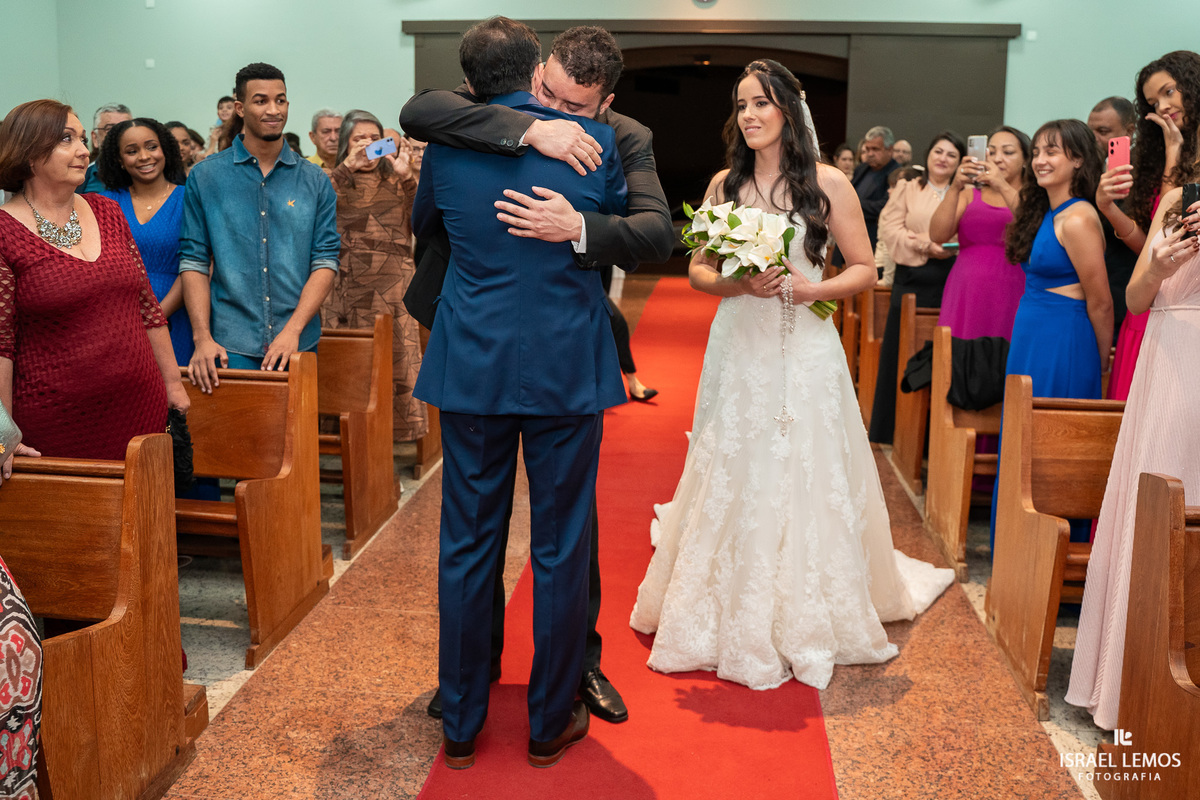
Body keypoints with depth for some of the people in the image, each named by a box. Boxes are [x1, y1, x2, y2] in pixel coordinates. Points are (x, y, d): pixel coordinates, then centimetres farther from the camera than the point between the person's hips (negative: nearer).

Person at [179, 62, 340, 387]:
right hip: (231, 347, -1)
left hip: (298, 347, 1)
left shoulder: (315, 181, 6)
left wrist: (293, 329, -12)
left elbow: (326, 261, 0)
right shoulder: (206, 177, 4)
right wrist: (202, 337, -10)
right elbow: (193, 261, 1)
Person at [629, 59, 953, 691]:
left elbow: (864, 269, 1)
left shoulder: (828, 184, -2)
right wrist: (739, 284, -11)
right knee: (732, 479, 5)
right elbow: (697, 270, 9)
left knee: (804, 478, 2)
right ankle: (734, 620, 22)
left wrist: (811, 288, -16)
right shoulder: (724, 184, 7)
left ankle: (805, 620, 19)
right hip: (739, 349, 3)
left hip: (804, 350, -2)